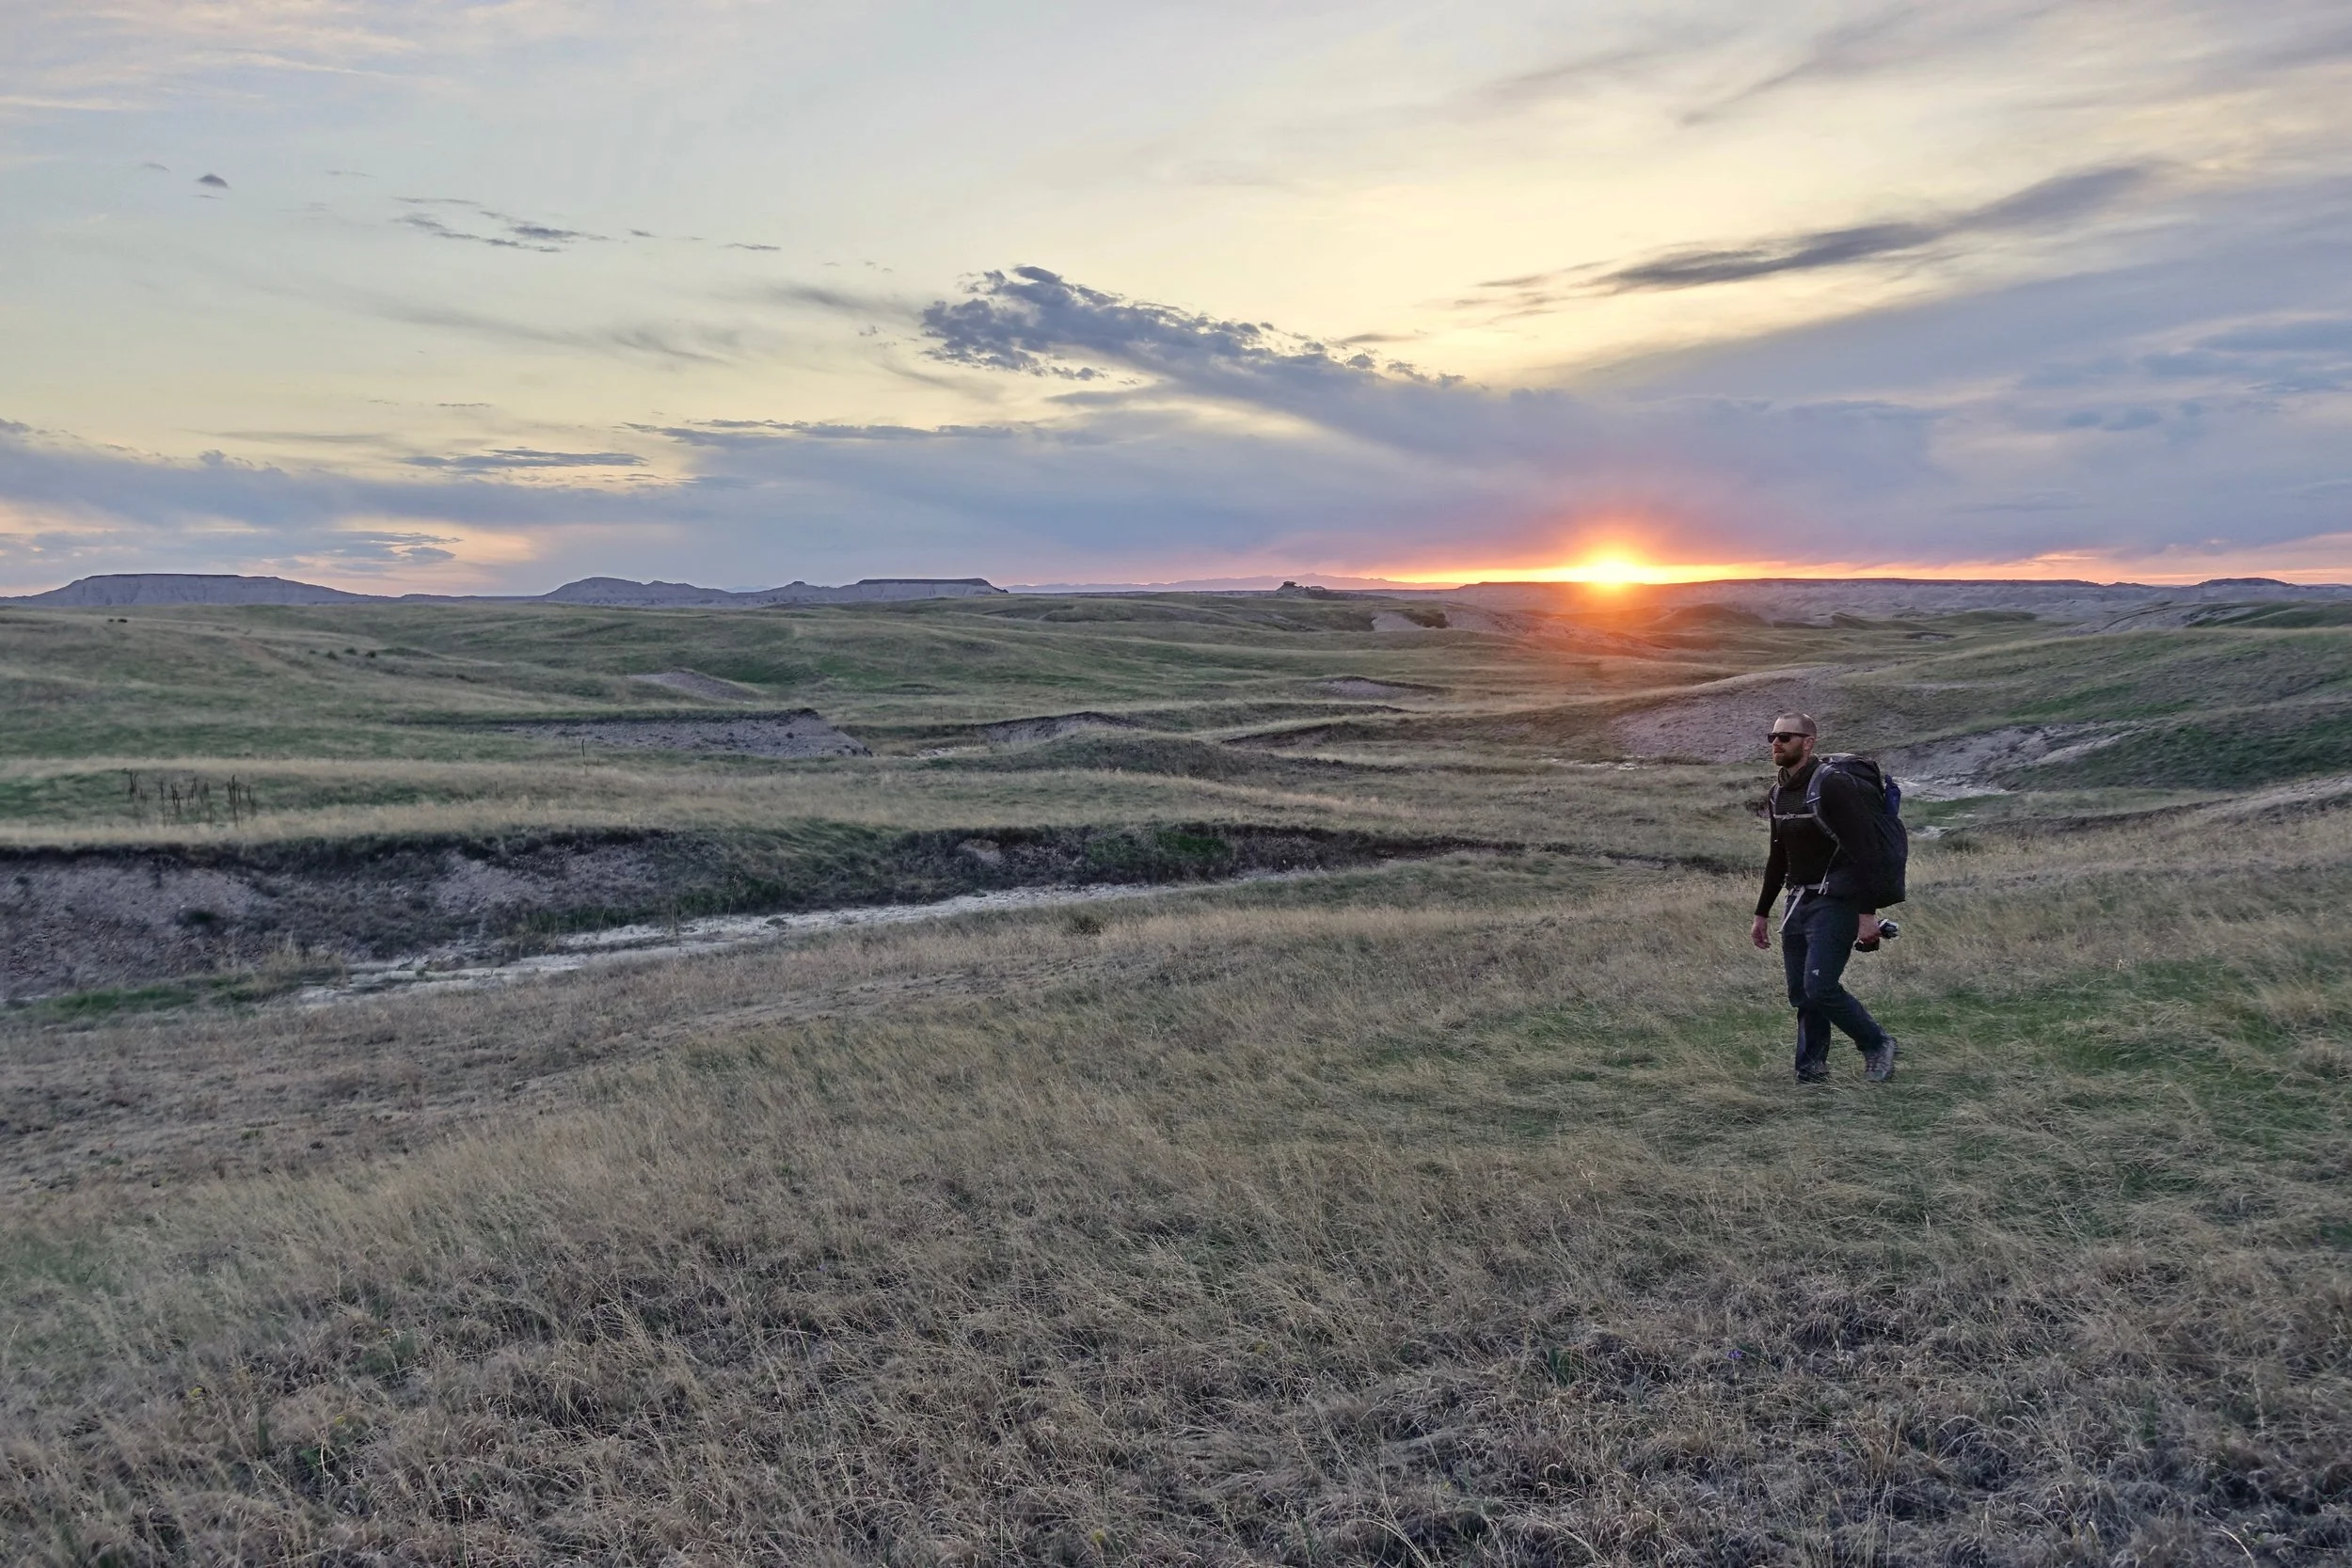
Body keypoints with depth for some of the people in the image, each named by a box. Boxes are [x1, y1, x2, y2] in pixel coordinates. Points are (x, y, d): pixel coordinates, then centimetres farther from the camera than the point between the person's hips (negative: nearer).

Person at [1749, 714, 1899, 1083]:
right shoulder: (1779, 793, 12)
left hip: (1835, 903, -8)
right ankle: (1811, 1070, 14)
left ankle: (1877, 1044, 7)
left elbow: (1862, 851, -18)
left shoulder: (1833, 786, -14)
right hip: (1798, 902, 8)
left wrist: (1867, 913, -23)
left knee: (1820, 987, -15)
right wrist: (1762, 912, 21)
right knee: (1801, 994, 6)